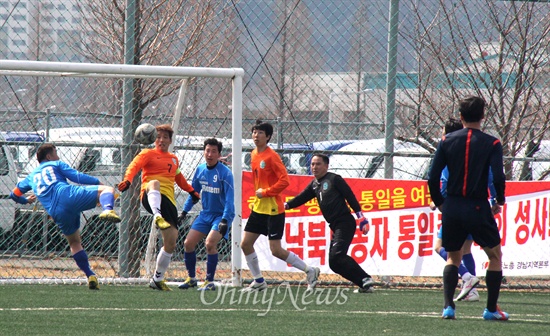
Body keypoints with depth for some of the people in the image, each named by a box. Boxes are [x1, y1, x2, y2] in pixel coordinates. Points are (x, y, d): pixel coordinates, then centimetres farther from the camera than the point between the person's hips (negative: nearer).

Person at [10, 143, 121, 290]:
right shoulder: (56, 165, 22)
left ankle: (90, 275, 9)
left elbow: (14, 194, 41)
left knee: (74, 243, 23)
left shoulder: (32, 176, 34)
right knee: (108, 189, -5)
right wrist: (98, 182, 20)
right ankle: (107, 210, -41)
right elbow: (78, 177, 8)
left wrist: (25, 200, 62)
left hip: (57, 212, 4)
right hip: (70, 196, -4)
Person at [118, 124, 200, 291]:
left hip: (168, 200, 6)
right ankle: (158, 217, -66)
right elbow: (134, 165, -11)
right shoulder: (148, 154, 7)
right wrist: (127, 180, -31)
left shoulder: (174, 159, 26)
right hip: (150, 197, -6)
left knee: (171, 243, 1)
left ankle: (157, 279, 15)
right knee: (154, 183, -43)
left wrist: (191, 191, 46)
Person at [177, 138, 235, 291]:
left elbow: (229, 198, -20)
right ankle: (191, 278, 18)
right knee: (188, 243, 1)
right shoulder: (200, 170, 2)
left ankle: (210, 282, -14)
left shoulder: (225, 173, -16)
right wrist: (184, 212, 13)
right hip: (205, 214, 6)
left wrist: (225, 220, -28)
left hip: (221, 215, -6)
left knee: (210, 243, -24)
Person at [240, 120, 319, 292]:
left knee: (276, 251, -7)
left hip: (273, 210, -8)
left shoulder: (271, 156, -15)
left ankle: (310, 271, 8)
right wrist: (258, 193, 14)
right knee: (245, 244, 4)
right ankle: (258, 281, 17)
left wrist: (265, 192, -17)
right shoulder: (254, 155, 9)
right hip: (258, 207, 8)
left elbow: (284, 181, -21)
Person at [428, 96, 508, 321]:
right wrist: (500, 201, 3)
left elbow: (432, 179, -1)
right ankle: (491, 309, 11)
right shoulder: (491, 144, -5)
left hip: (452, 208, 3)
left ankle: (448, 306, 2)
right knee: (495, 256, 15)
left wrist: (440, 204, 13)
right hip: (478, 208, -3)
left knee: (453, 258, 18)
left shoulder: (447, 141, 3)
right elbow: (498, 178, -15)